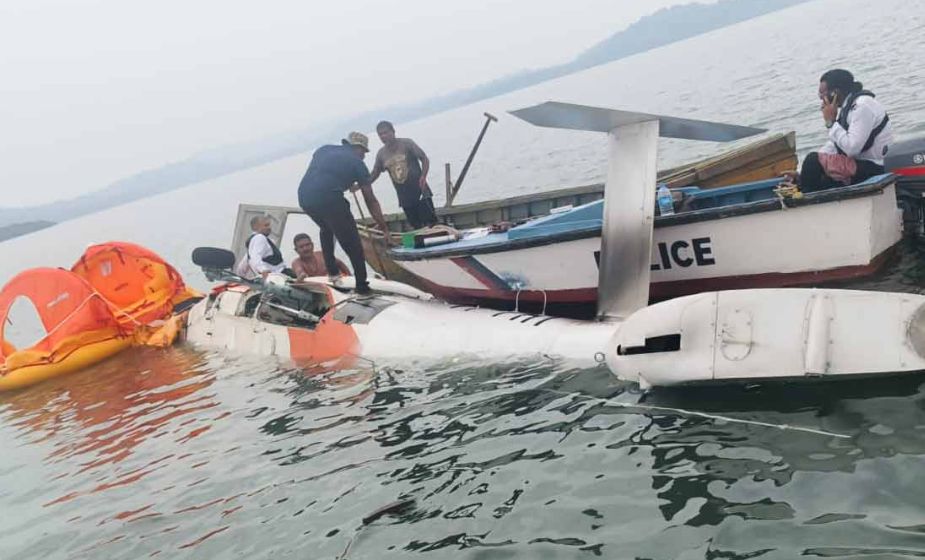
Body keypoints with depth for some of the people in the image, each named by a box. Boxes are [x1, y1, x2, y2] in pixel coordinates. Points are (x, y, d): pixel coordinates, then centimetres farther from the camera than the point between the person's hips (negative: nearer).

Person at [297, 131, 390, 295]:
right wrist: (384, 228, 20)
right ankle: (362, 286, 8)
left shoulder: (324, 149, 27)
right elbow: (370, 201, 15)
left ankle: (332, 271, 34)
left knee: (326, 228, 34)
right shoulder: (357, 163, 14)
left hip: (304, 197, 6)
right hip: (328, 198, -5)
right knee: (352, 244, 8)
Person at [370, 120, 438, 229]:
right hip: (404, 198, 4)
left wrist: (423, 177, -22)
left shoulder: (407, 143, -6)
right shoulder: (381, 154, 5)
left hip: (420, 192, -4)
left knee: (431, 224, -5)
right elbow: (374, 174, 13)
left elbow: (424, 159, -7)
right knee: (416, 227, 8)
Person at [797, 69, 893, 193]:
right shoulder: (847, 106, 10)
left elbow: (851, 148, -27)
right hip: (860, 164, 10)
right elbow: (834, 145, 12)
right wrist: (800, 173, 2)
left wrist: (831, 122, -16)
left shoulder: (862, 106, -18)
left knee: (813, 160, -18)